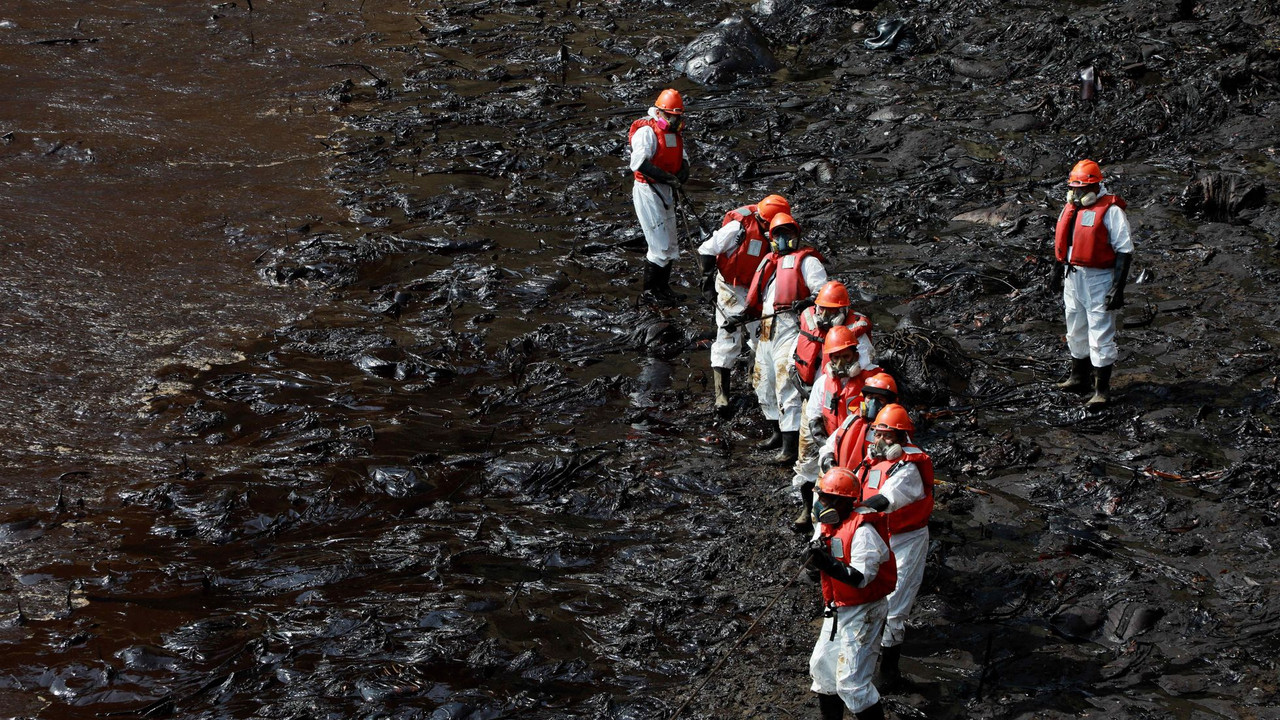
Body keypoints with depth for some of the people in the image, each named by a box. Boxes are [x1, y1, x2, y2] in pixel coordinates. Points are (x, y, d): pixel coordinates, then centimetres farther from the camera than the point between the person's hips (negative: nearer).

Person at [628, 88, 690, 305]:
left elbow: (683, 159, 15)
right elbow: (639, 163, -30)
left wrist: (682, 174, -9)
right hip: (648, 191, -9)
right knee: (660, 244, -9)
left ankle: (663, 287, 27)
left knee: (670, 244, 16)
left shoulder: (675, 134, 11)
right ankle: (649, 290, 2)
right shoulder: (647, 132, -18)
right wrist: (667, 177, -31)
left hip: (666, 193, 9)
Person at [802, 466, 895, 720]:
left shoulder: (862, 531, -24)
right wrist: (814, 556, -13)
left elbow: (861, 578, -30)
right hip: (837, 610, 10)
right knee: (822, 666, 19)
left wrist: (827, 563, -39)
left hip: (863, 612, -10)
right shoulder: (831, 525, 5)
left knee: (851, 682, -11)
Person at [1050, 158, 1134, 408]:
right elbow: (1062, 240, 23)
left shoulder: (1110, 211, -16)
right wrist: (1058, 270, 27)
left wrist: (1118, 288, -19)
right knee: (1076, 332, 19)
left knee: (1100, 337, -5)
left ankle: (1102, 390, 0)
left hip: (1099, 279, -8)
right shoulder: (1071, 207, 8)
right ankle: (1079, 378, 35)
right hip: (1073, 276, 8)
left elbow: (1125, 251, -16)